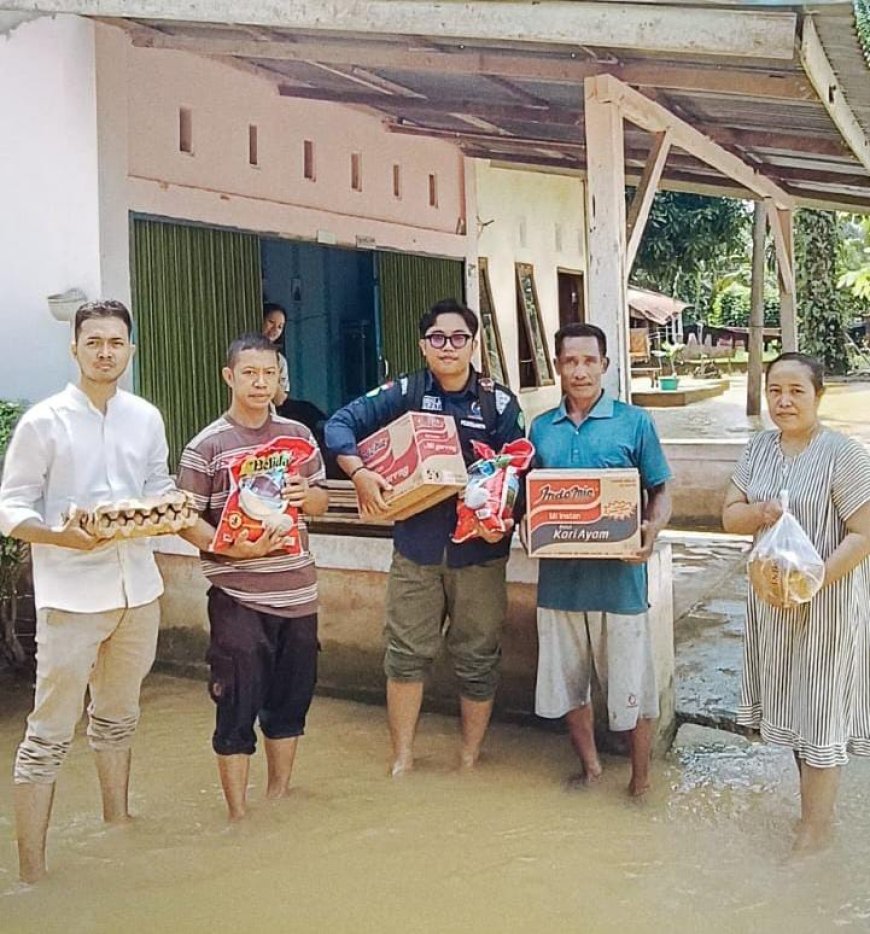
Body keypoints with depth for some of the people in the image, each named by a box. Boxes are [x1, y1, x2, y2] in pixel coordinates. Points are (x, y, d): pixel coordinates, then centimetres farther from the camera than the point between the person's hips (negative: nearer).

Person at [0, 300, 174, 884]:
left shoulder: (146, 418, 7)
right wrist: (64, 536, -23)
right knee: (50, 734, -1)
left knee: (118, 717, 21)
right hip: (70, 594, -5)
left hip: (137, 587, 5)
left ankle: (118, 824, 40)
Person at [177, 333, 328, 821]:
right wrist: (235, 548, -22)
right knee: (237, 706, 3)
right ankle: (238, 812, 19)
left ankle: (280, 792, 36)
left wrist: (306, 494, -9)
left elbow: (322, 501, 14)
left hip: (298, 591, 5)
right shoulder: (206, 446, -5)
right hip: (238, 597, -4)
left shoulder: (298, 435, 7)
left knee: (292, 698, 16)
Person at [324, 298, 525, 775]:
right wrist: (360, 473, -17)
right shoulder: (403, 393, -1)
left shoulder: (499, 402, -2)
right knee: (406, 654, 8)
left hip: (479, 552, 0)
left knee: (477, 659, 10)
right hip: (415, 547, 1)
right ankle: (402, 759, 25)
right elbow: (340, 424, -2)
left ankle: (469, 760, 29)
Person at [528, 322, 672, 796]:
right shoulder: (541, 428, 8)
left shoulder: (634, 422, -2)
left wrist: (651, 531, -18)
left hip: (618, 576, -3)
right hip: (559, 576, 4)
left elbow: (659, 493, 2)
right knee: (567, 682, 15)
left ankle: (640, 780, 25)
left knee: (631, 686, 5)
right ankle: (590, 769, 36)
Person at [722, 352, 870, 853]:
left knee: (820, 707, 6)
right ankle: (817, 800, 36)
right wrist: (760, 512, -16)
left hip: (829, 600, -6)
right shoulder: (760, 447, 4)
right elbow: (731, 515, 5)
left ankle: (817, 822, 22)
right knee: (791, 701, 17)